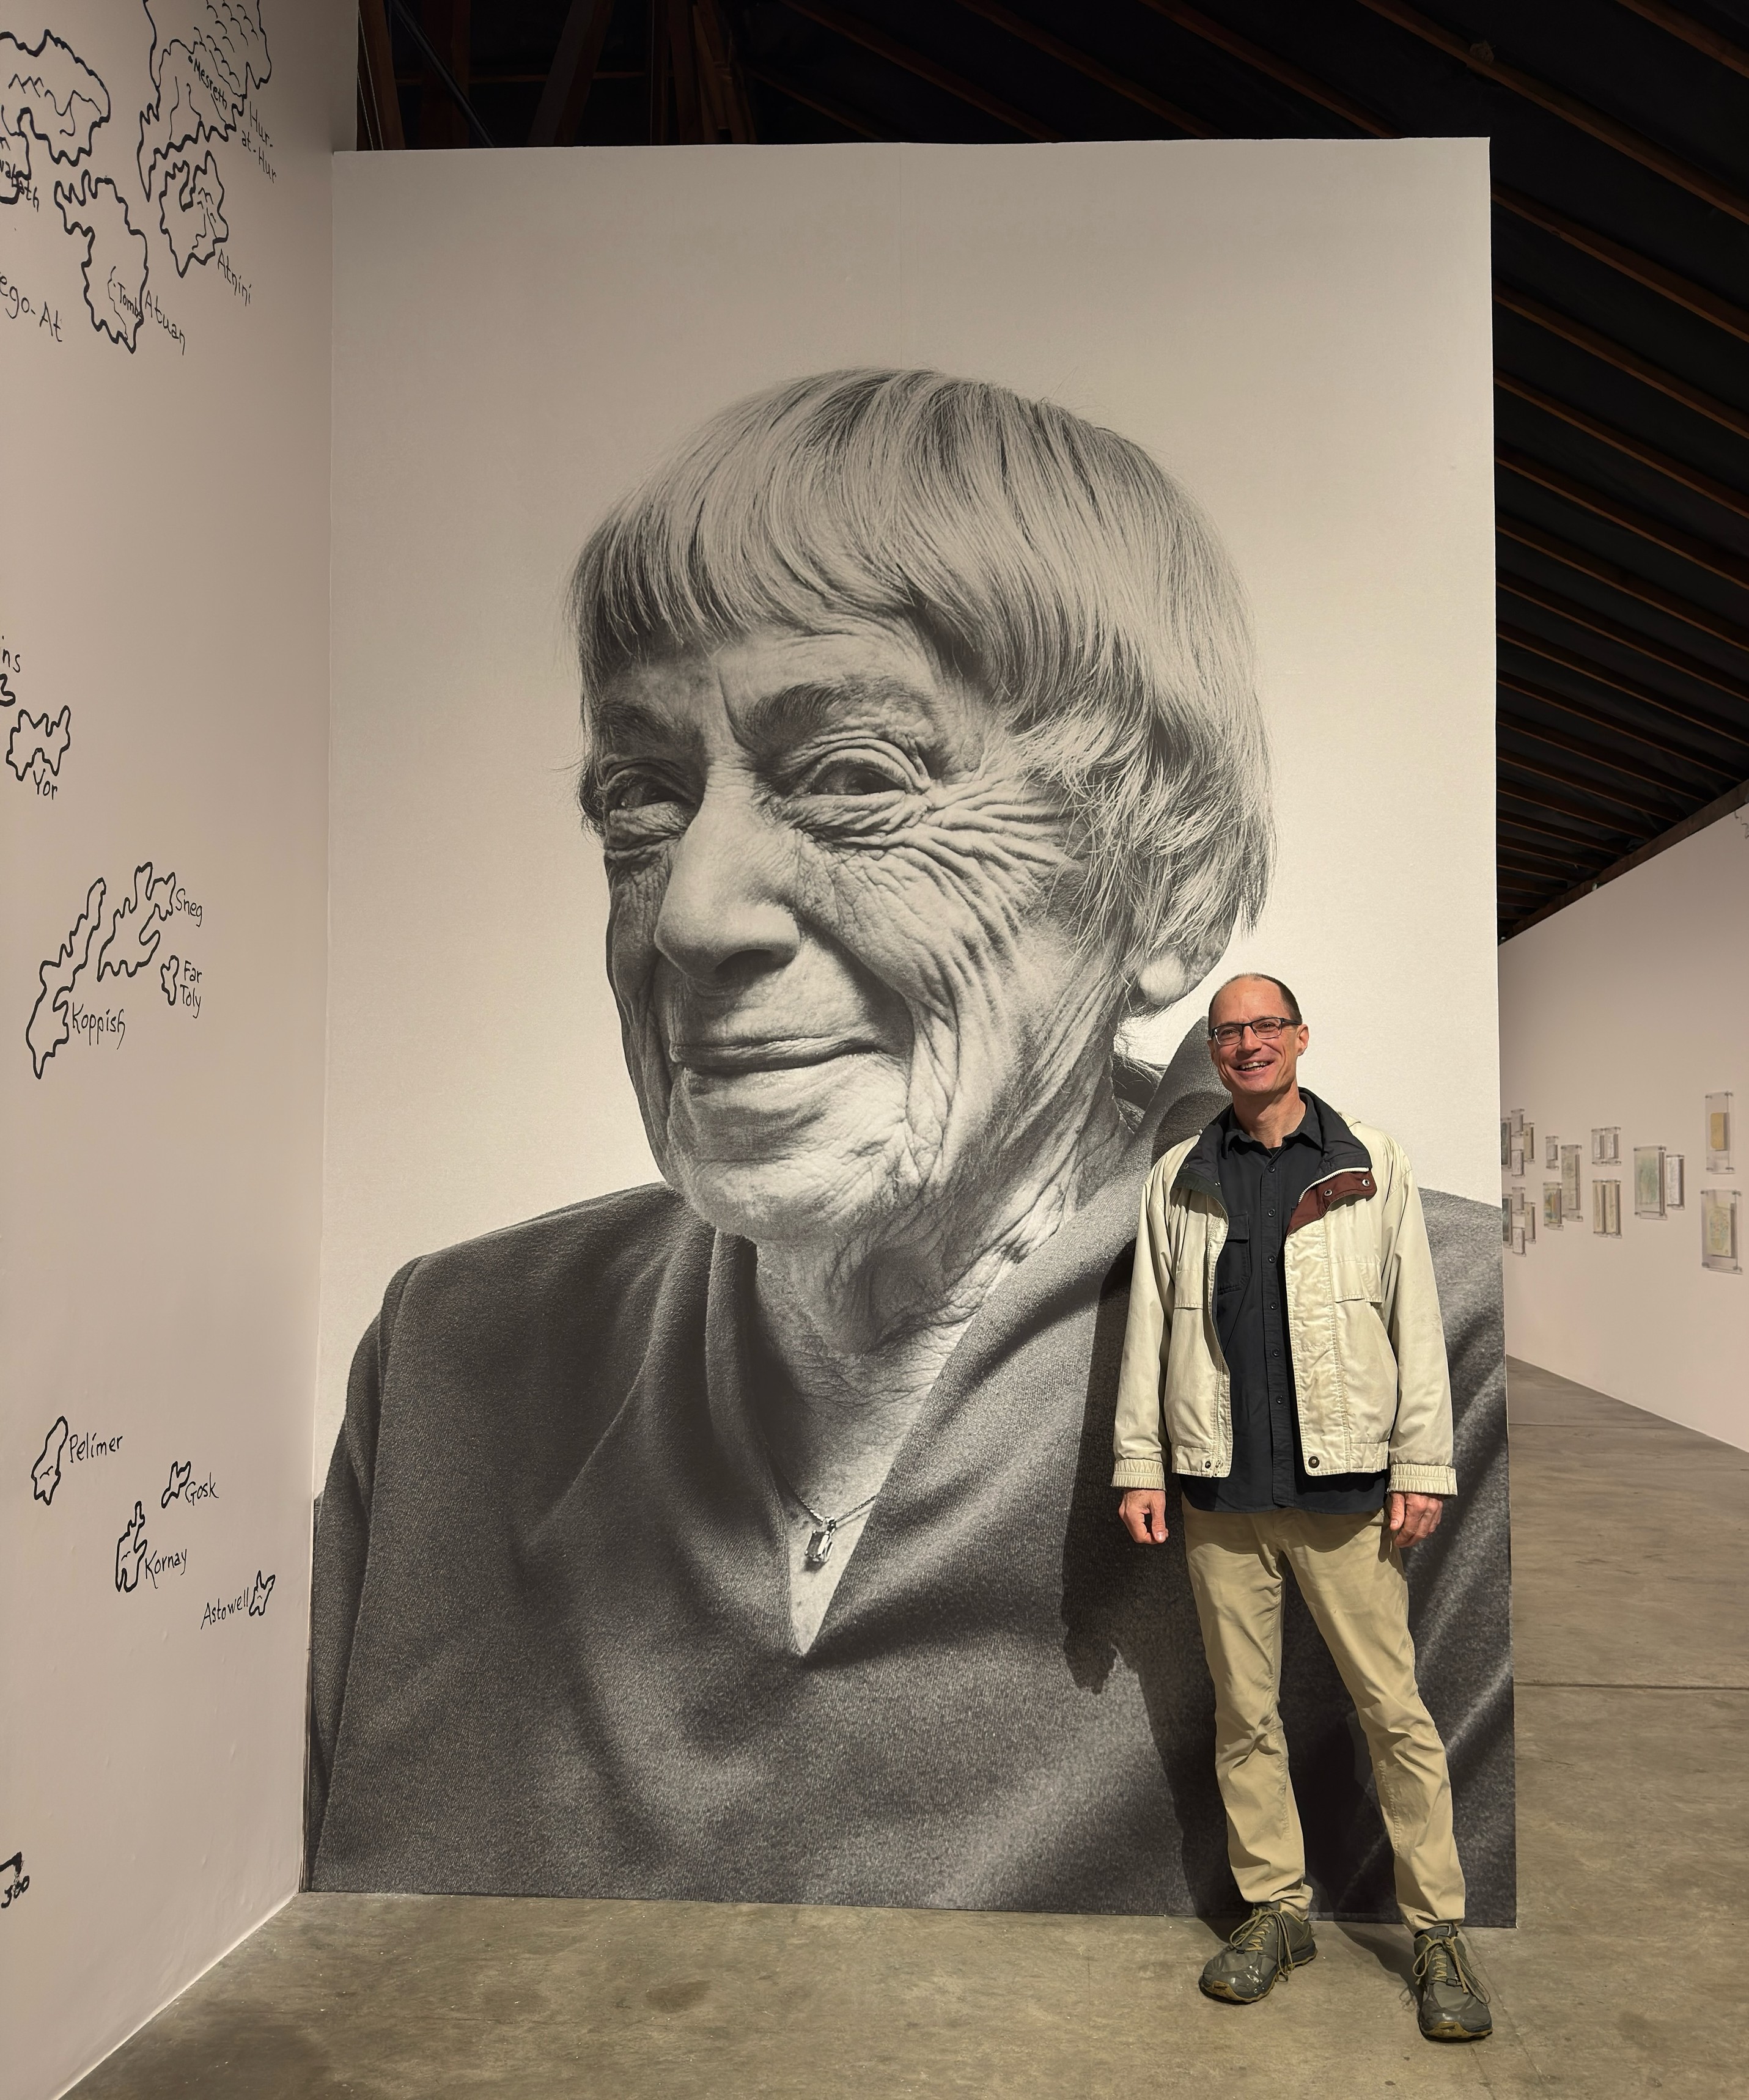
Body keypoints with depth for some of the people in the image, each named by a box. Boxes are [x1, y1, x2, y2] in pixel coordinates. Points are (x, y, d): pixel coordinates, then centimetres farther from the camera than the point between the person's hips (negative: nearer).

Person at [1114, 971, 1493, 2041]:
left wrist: (1423, 1465, -5)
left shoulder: (1371, 1163, 4)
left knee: (1395, 1709, 2)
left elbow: (1417, 1319, 1)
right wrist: (1140, 1464, 4)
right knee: (1245, 1711, 10)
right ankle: (1278, 1909, 24)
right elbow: (1149, 1326, 9)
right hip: (1223, 1491, 2)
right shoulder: (1180, 1178, 9)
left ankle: (1440, 1928, 15)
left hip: (1343, 1483, -2)